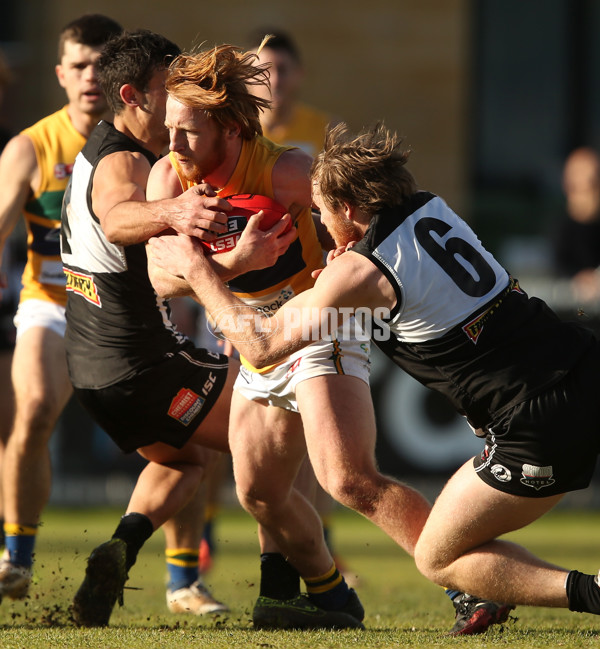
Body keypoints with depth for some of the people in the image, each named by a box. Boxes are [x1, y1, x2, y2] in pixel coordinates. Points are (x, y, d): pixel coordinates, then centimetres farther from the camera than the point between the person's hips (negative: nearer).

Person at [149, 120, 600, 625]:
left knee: (436, 559, 7)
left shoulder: (359, 272, -10)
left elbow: (262, 346, 0)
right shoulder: (431, 208, 11)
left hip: (543, 427, -7)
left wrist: (196, 270, 9)